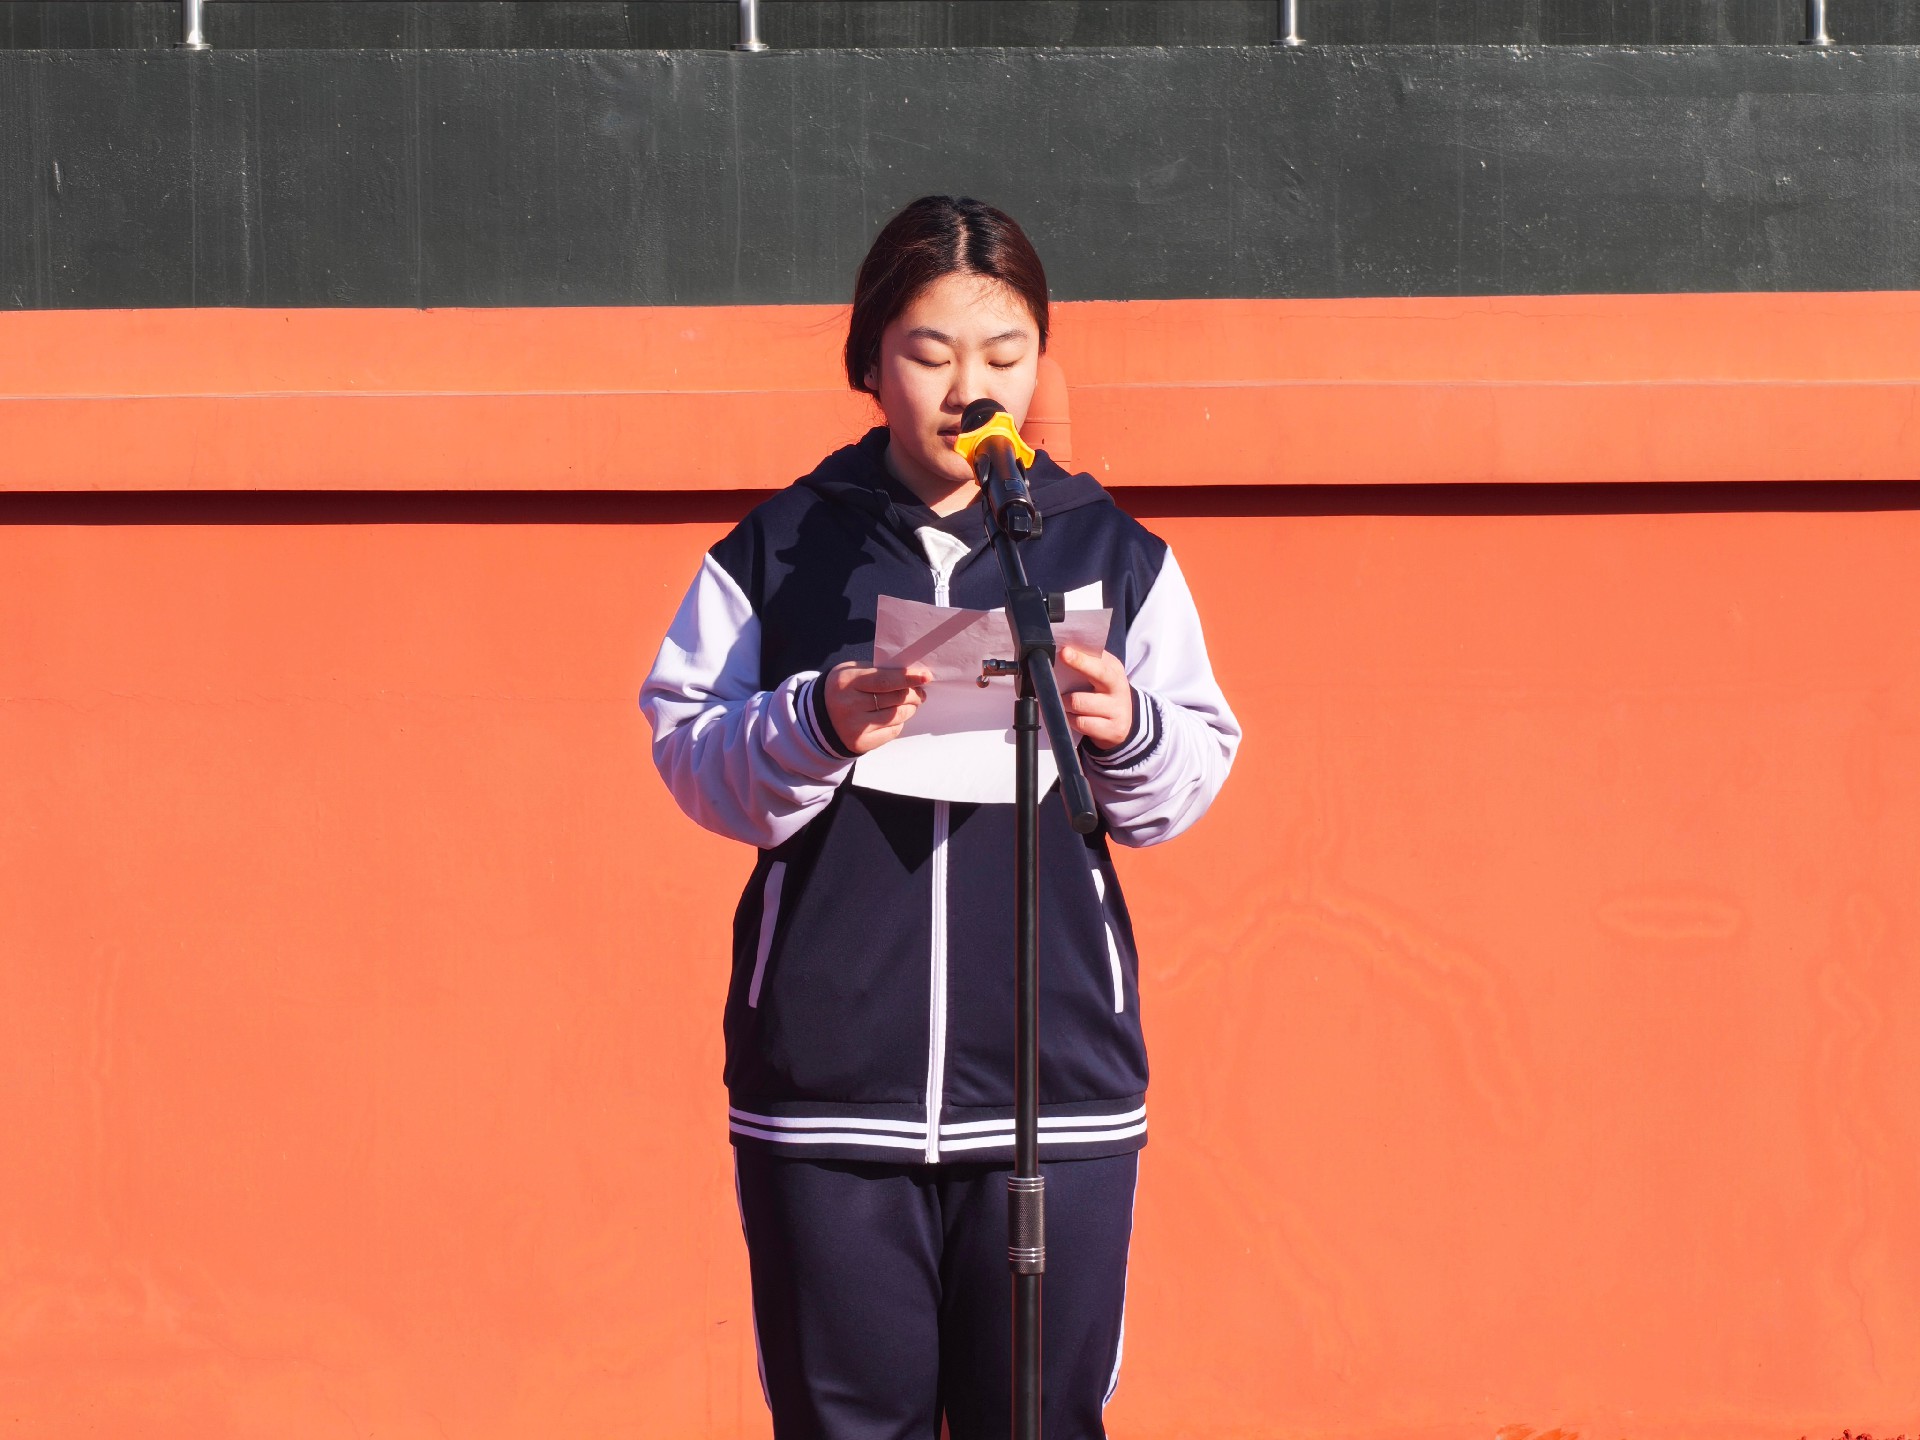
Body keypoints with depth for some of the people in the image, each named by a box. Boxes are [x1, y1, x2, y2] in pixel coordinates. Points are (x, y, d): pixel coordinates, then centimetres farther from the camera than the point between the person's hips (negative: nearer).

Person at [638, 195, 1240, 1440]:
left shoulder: (1113, 556, 9)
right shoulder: (778, 554, 6)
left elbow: (1190, 786, 8)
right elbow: (695, 764, 1)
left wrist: (1126, 732, -14)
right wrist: (817, 726, -17)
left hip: (1055, 1087, 1)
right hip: (828, 1084, 0)